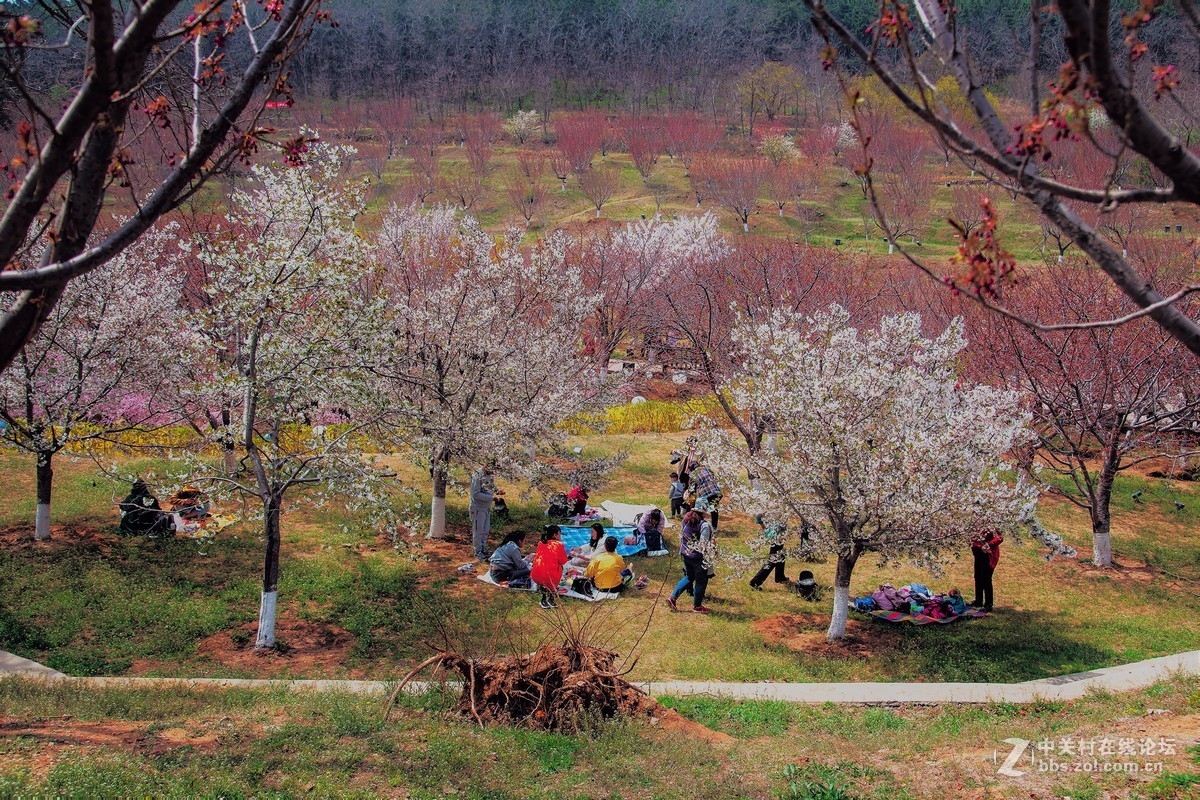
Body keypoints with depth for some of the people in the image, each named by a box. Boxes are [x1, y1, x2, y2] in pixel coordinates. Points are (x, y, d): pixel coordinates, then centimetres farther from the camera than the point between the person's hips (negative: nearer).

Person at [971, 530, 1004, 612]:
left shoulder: (993, 533, -12)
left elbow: (999, 538, -31)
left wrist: (988, 545, -32)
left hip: (987, 556, -9)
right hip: (979, 555, 9)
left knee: (986, 580, -7)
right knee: (978, 578, 17)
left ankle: (988, 604, -2)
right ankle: (978, 601, 31)